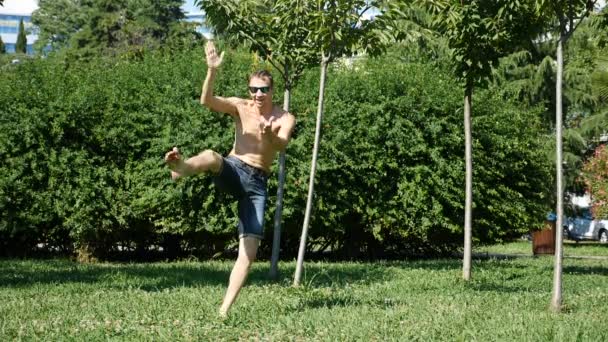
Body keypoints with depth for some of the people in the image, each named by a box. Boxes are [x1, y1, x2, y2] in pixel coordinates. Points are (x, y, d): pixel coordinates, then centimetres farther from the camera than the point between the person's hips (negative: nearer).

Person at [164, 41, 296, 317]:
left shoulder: (284, 118, -2)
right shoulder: (240, 107, 2)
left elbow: (282, 144, -24)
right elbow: (206, 101, -16)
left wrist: (270, 136, -48)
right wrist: (212, 70, -31)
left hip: (257, 183, 1)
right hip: (232, 171, 0)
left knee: (250, 249, -10)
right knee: (211, 157, -37)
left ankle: (224, 310, -9)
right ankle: (180, 167, -72)